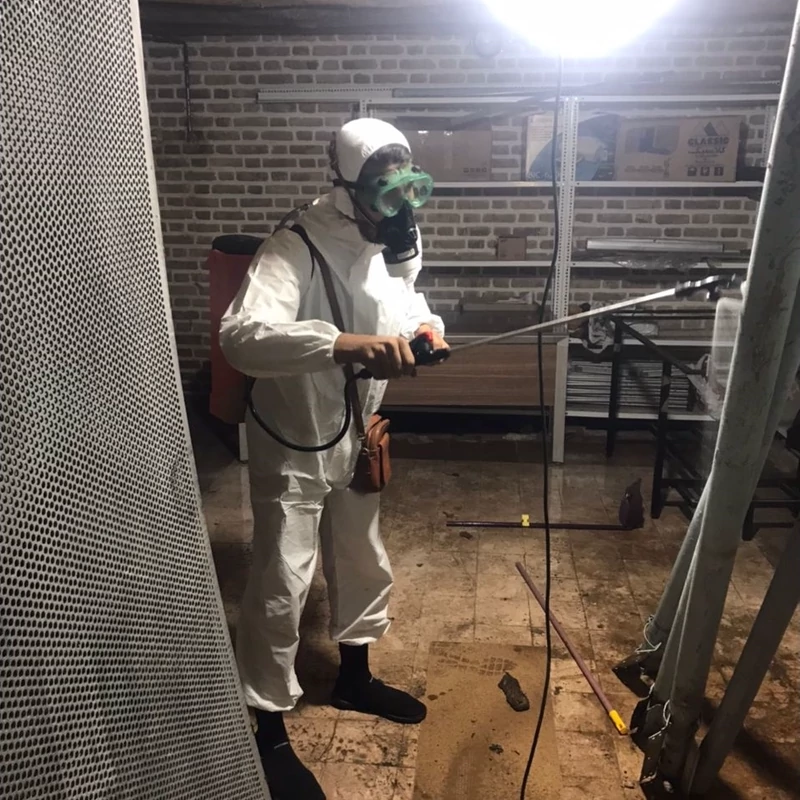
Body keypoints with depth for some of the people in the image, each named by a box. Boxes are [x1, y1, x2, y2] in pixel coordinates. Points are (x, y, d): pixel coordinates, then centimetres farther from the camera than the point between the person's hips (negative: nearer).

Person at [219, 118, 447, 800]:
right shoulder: (296, 250, -26)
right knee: (280, 591, 2)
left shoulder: (391, 248, -1)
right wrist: (347, 343, -53)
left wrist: (426, 325, -9)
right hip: (291, 451, -7)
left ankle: (354, 678, 46)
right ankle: (270, 733, 24)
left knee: (366, 568, 20)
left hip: (354, 444, 8)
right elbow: (241, 335, -41)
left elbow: (406, 303, 16)